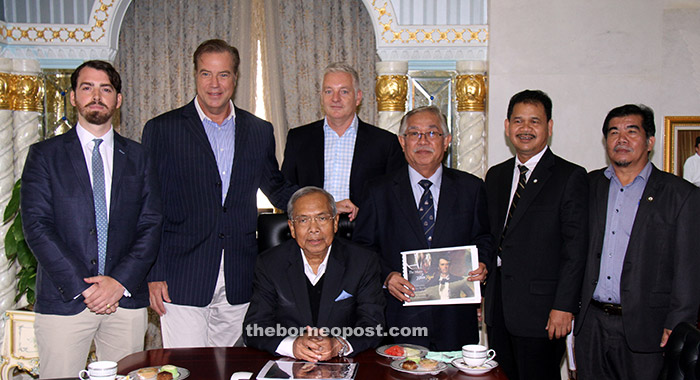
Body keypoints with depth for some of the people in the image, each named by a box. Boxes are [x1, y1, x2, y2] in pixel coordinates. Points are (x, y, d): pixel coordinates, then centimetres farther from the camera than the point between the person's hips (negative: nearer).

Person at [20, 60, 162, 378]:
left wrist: (121, 281, -9)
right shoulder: (45, 155, 5)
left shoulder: (137, 157, 10)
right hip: (63, 301, -1)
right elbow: (36, 227, -4)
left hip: (126, 299, 2)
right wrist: (81, 287, -12)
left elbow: (151, 225, 5)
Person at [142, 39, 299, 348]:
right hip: (182, 280, -3)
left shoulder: (260, 131, 9)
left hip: (240, 283, 3)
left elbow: (276, 187, 20)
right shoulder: (161, 130, 1)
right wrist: (153, 274, -5)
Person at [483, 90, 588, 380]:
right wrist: (482, 295, 10)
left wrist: (563, 307, -15)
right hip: (498, 307, 5)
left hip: (540, 310, -5)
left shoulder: (570, 176, -5)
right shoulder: (495, 176, 13)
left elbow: (575, 248, -10)